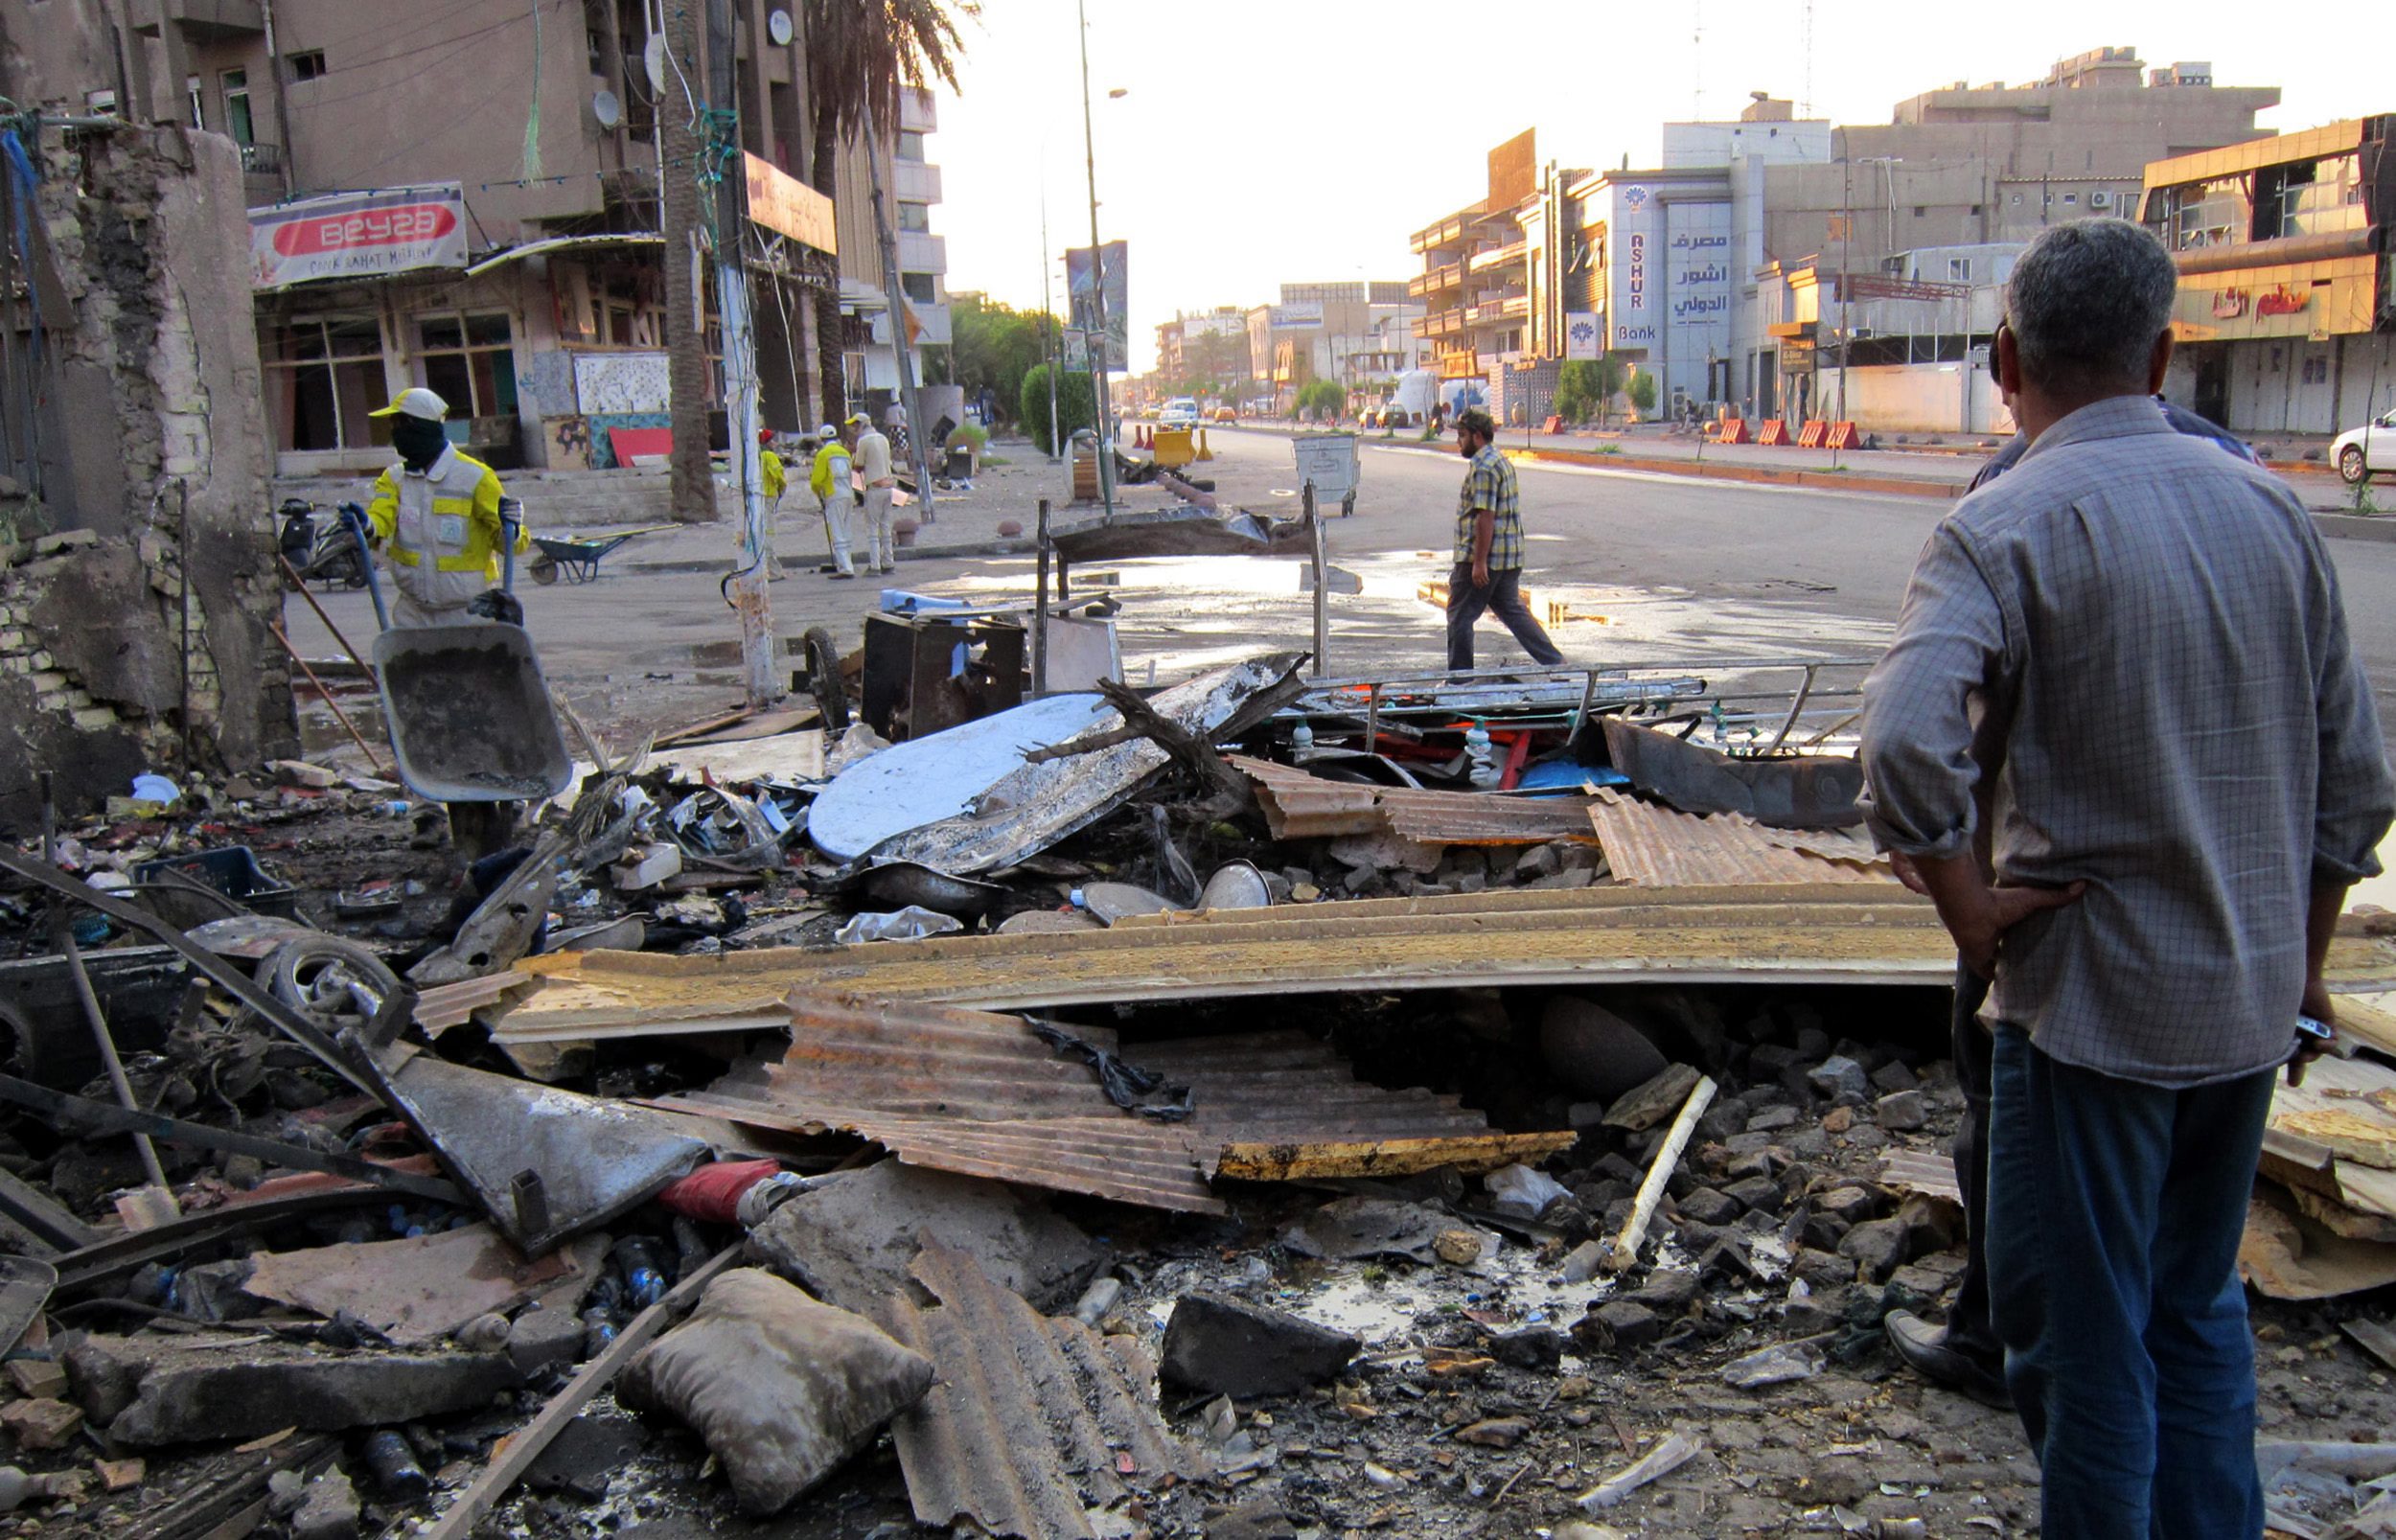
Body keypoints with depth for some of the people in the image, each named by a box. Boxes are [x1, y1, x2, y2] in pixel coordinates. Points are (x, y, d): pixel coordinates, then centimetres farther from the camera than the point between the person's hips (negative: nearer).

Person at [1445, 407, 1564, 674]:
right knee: (1512, 610, 14)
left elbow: (1485, 517, -22)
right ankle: (1556, 663, 11)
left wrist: (1479, 562, -22)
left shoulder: (1483, 468, -16)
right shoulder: (1502, 462, 17)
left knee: (1459, 615, 1)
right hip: (1510, 557, 10)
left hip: (1482, 556, -10)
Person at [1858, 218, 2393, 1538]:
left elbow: (1907, 748, -32)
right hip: (2250, 1005, 7)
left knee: (2080, 1341, 9)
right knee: (2197, 1308, 23)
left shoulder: (2008, 526, -15)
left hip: (2090, 999, -6)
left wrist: (1967, 904, -16)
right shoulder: (2266, 507, 4)